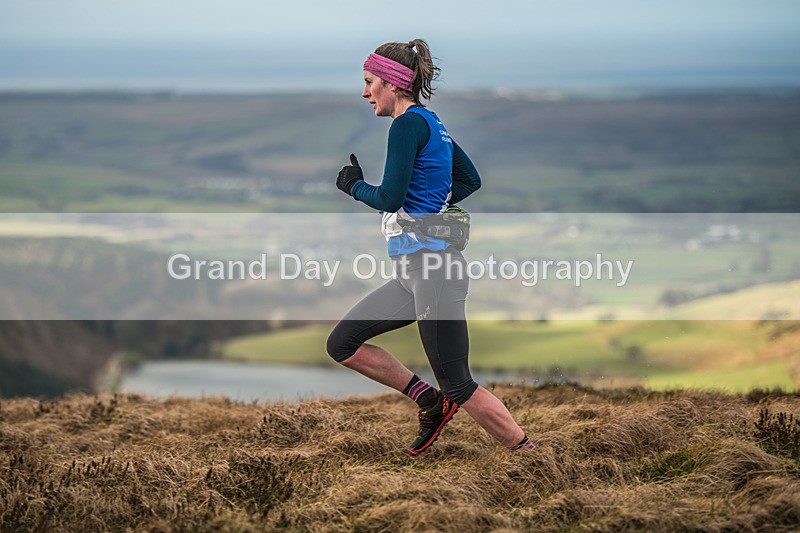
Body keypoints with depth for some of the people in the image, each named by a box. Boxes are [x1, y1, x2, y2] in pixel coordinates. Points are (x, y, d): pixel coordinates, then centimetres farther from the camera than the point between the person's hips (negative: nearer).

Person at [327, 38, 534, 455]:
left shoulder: (409, 124, -12)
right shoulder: (432, 124, 16)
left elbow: (389, 198, -18)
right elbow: (471, 180, 27)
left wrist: (353, 186, 1)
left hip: (432, 267, -10)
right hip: (414, 270, 10)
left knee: (457, 386, -6)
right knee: (342, 344, 11)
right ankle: (429, 401, 14)